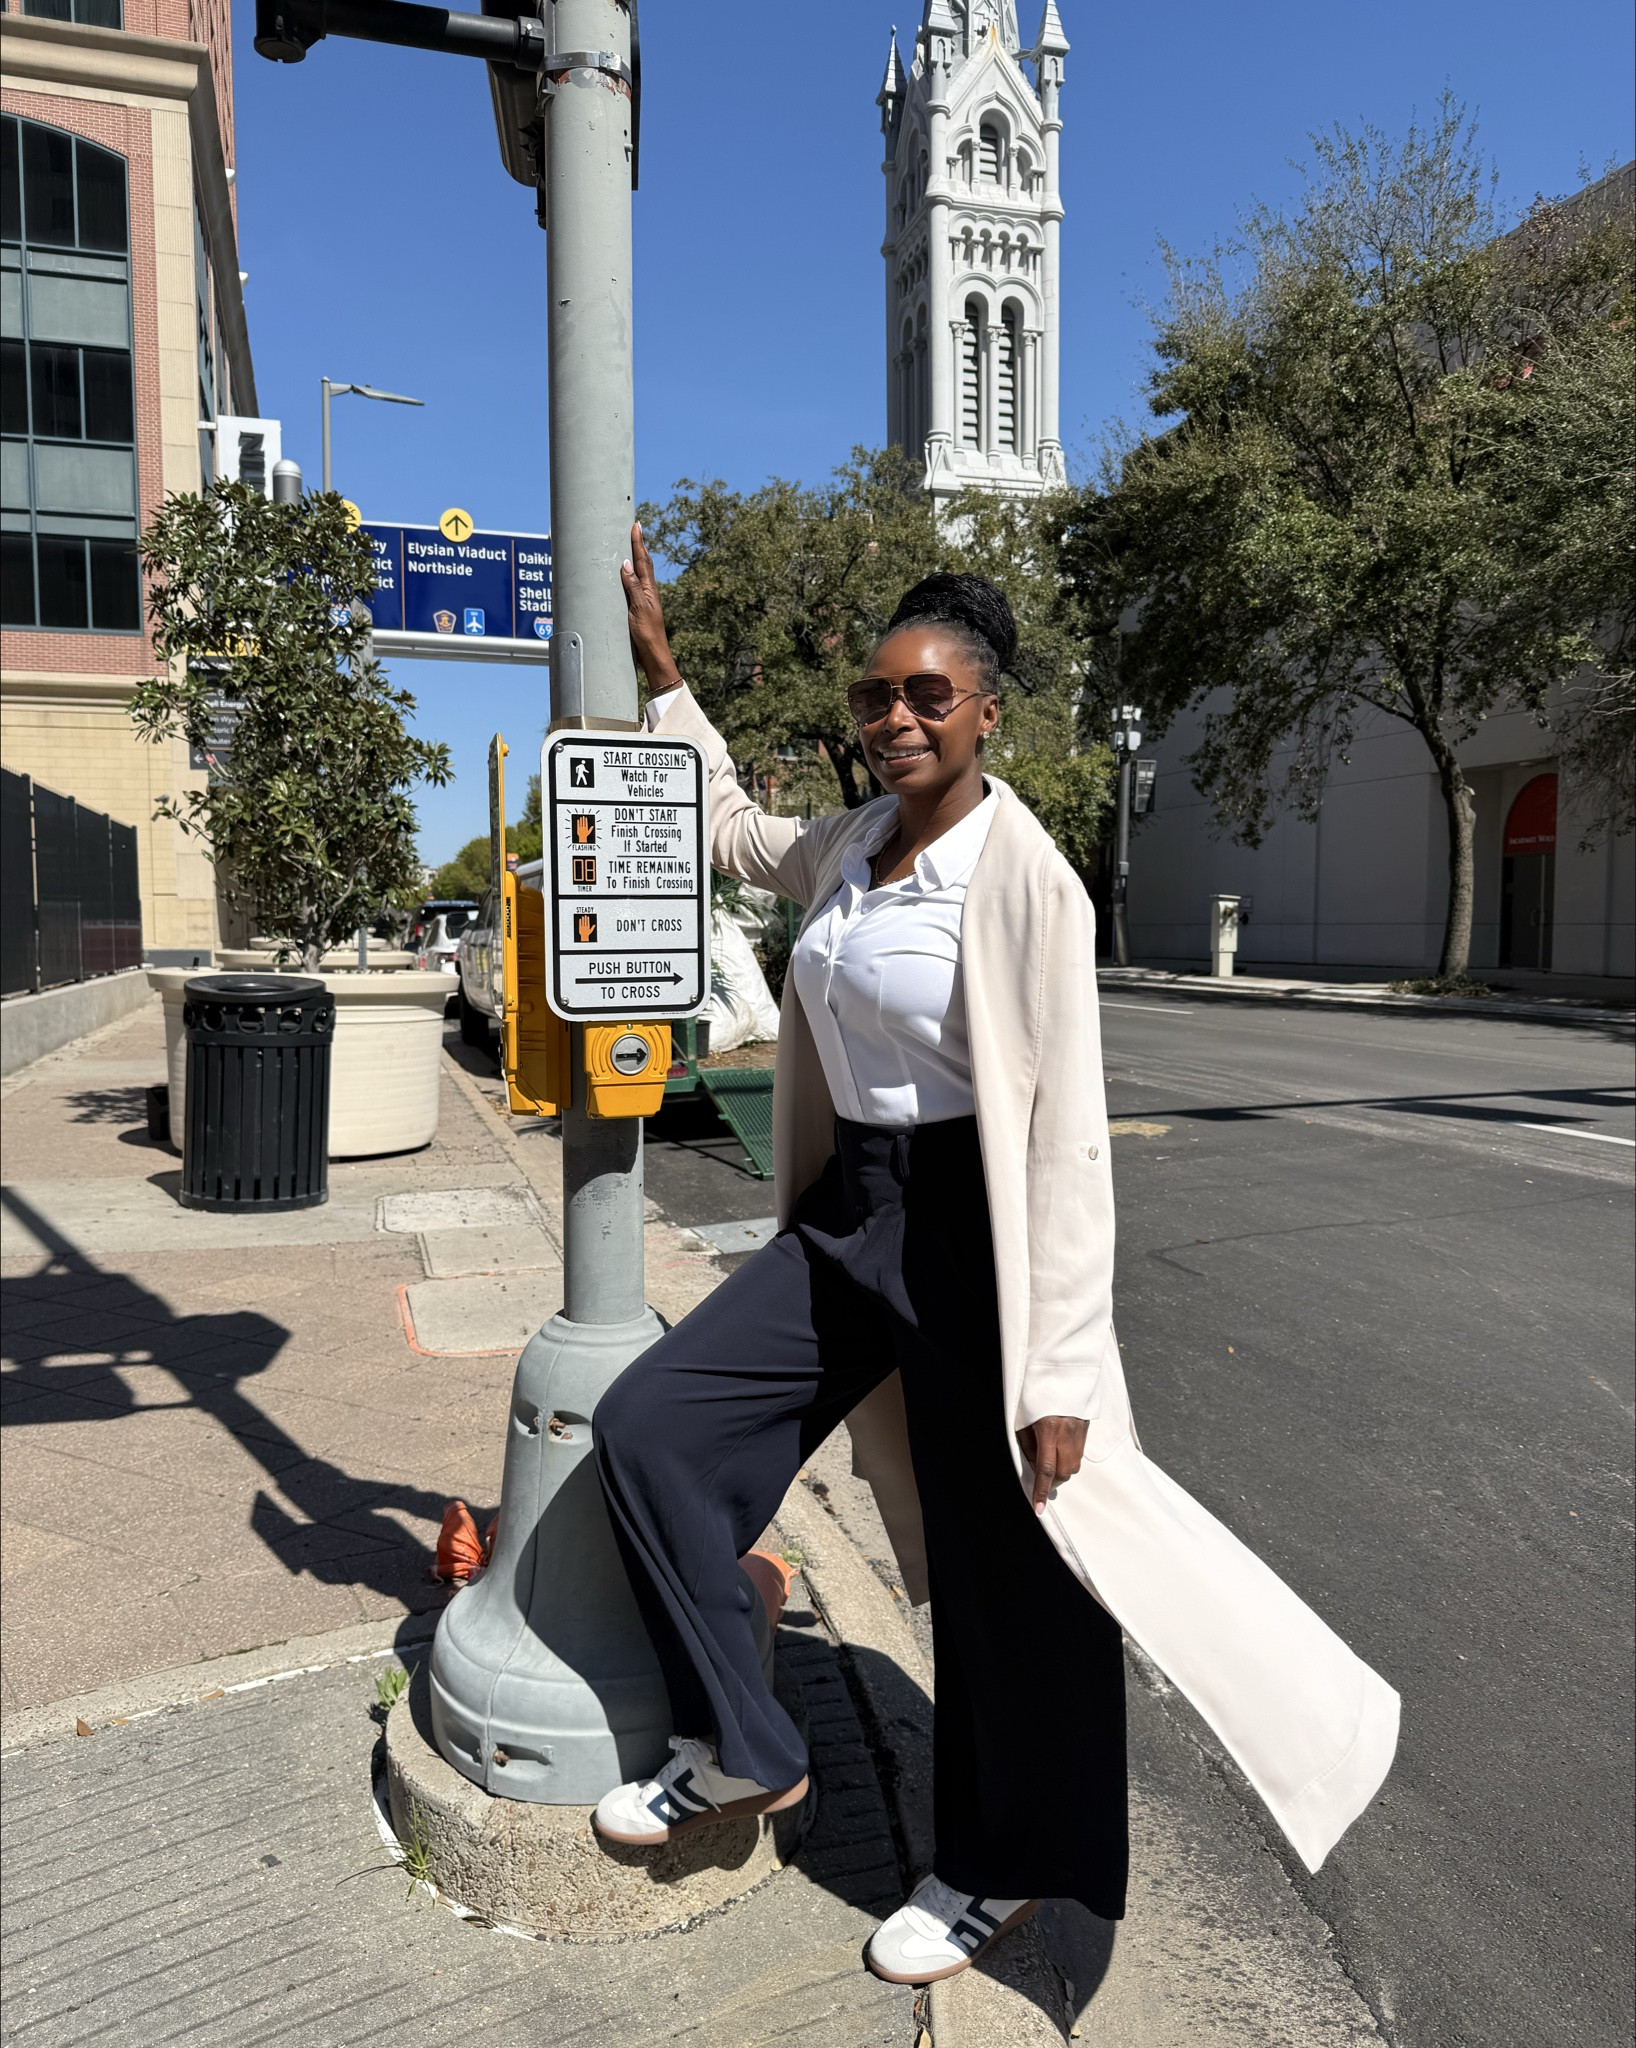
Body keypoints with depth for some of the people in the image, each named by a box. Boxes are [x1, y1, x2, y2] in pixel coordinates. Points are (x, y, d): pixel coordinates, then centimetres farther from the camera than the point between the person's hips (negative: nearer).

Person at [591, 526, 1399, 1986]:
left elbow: (1065, 1138, -18)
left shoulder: (1025, 878, -15)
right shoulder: (847, 850, 7)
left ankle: (1004, 1868, 36)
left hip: (971, 1231, -7)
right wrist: (660, 667, 30)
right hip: (847, 1213, 8)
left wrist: (1058, 1370, -19)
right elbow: (733, 826, 30)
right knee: (647, 1425, 5)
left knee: (1003, 1568, 8)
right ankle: (743, 1752, 24)